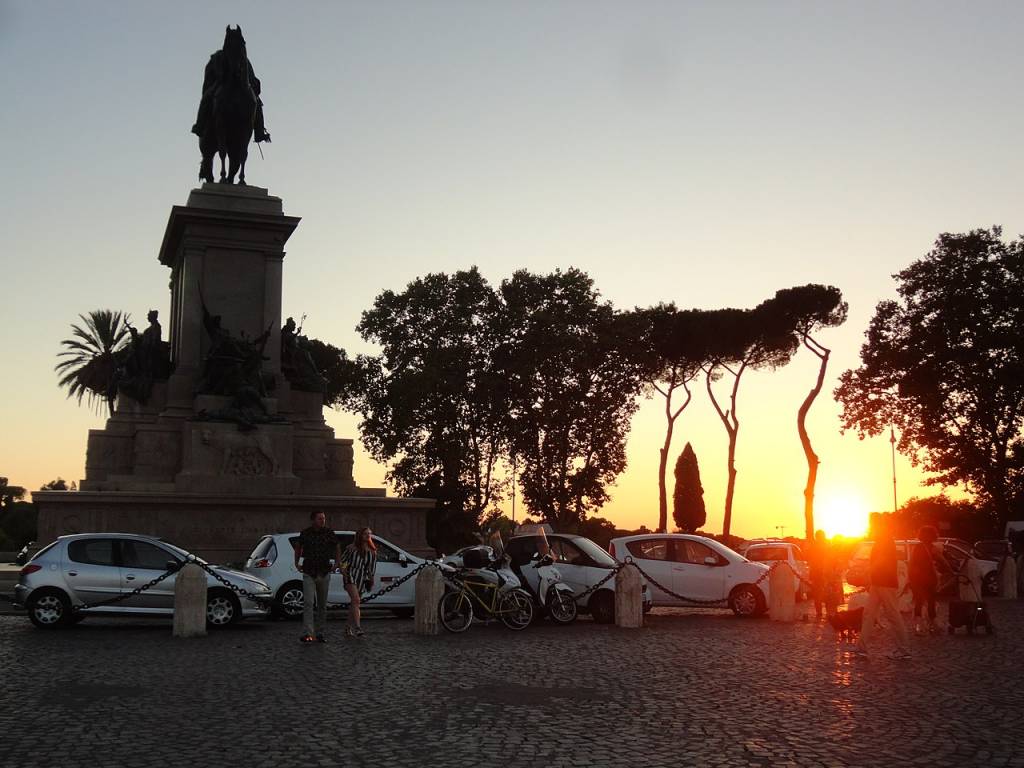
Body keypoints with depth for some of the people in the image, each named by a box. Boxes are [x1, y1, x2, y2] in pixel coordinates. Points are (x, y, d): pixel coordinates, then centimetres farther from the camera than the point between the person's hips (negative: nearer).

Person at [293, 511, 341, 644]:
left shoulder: (329, 533, -1)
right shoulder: (305, 533, -1)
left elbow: (337, 548, 14)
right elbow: (298, 548, 17)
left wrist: (336, 563, 6)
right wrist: (296, 563, 12)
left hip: (324, 573, 2)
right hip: (309, 574, -2)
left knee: (322, 604, 9)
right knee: (308, 603, -14)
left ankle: (320, 633, 18)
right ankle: (308, 633, -19)